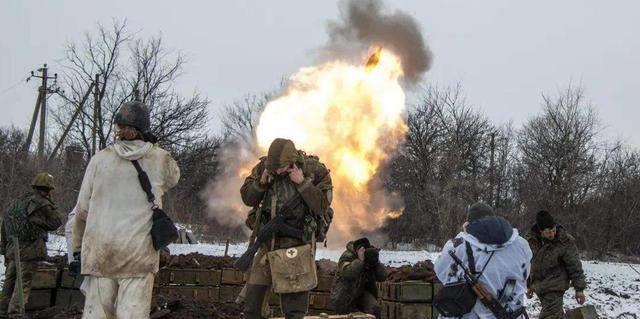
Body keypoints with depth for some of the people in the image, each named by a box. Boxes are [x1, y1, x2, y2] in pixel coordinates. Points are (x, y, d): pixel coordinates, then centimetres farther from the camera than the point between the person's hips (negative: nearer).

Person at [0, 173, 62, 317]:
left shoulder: (16, 202, 16)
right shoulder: (42, 204, -9)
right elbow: (56, 223, 1)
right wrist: (50, 203, 7)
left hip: (12, 250, 7)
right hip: (29, 252, -7)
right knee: (23, 286, -6)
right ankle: (15, 313, -10)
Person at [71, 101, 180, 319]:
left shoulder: (100, 159, 2)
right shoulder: (160, 159, -1)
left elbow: (82, 210, 6)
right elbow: (172, 179, 23)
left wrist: (78, 249, 16)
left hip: (99, 250, 2)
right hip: (139, 252, -1)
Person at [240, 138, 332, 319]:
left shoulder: (314, 170, -10)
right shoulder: (264, 166, -2)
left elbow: (322, 206, -15)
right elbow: (247, 198, 4)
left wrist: (302, 182, -23)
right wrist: (261, 182, -14)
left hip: (297, 241, -3)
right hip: (268, 238, 3)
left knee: (294, 297, 0)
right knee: (254, 292, 8)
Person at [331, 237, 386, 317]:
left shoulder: (371, 256, -8)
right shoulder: (347, 256, -24)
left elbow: (382, 277, -12)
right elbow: (347, 273, -42)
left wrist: (377, 262, -26)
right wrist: (360, 260, -41)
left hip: (362, 292, 4)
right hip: (344, 293, -4)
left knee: (374, 309, -21)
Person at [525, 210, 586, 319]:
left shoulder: (565, 241, -17)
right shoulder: (530, 239, -5)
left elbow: (575, 266, -11)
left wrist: (579, 289, -10)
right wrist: (529, 285, 14)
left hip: (555, 286, -5)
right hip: (538, 285, 5)